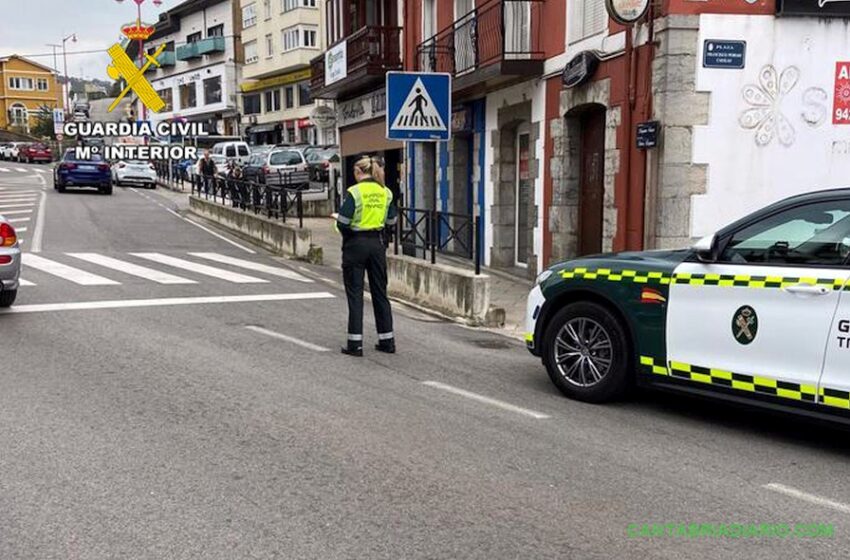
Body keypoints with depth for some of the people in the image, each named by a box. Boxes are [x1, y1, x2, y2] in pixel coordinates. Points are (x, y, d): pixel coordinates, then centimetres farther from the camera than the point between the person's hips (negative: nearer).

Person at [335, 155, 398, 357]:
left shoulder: (354, 192, -11)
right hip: (377, 244, 5)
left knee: (355, 294, 3)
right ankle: (387, 340, 18)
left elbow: (343, 222, -14)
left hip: (356, 244, -4)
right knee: (380, 292, 13)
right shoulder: (386, 192, 4)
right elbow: (391, 221, 9)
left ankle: (355, 344, 4)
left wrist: (346, 233, 6)